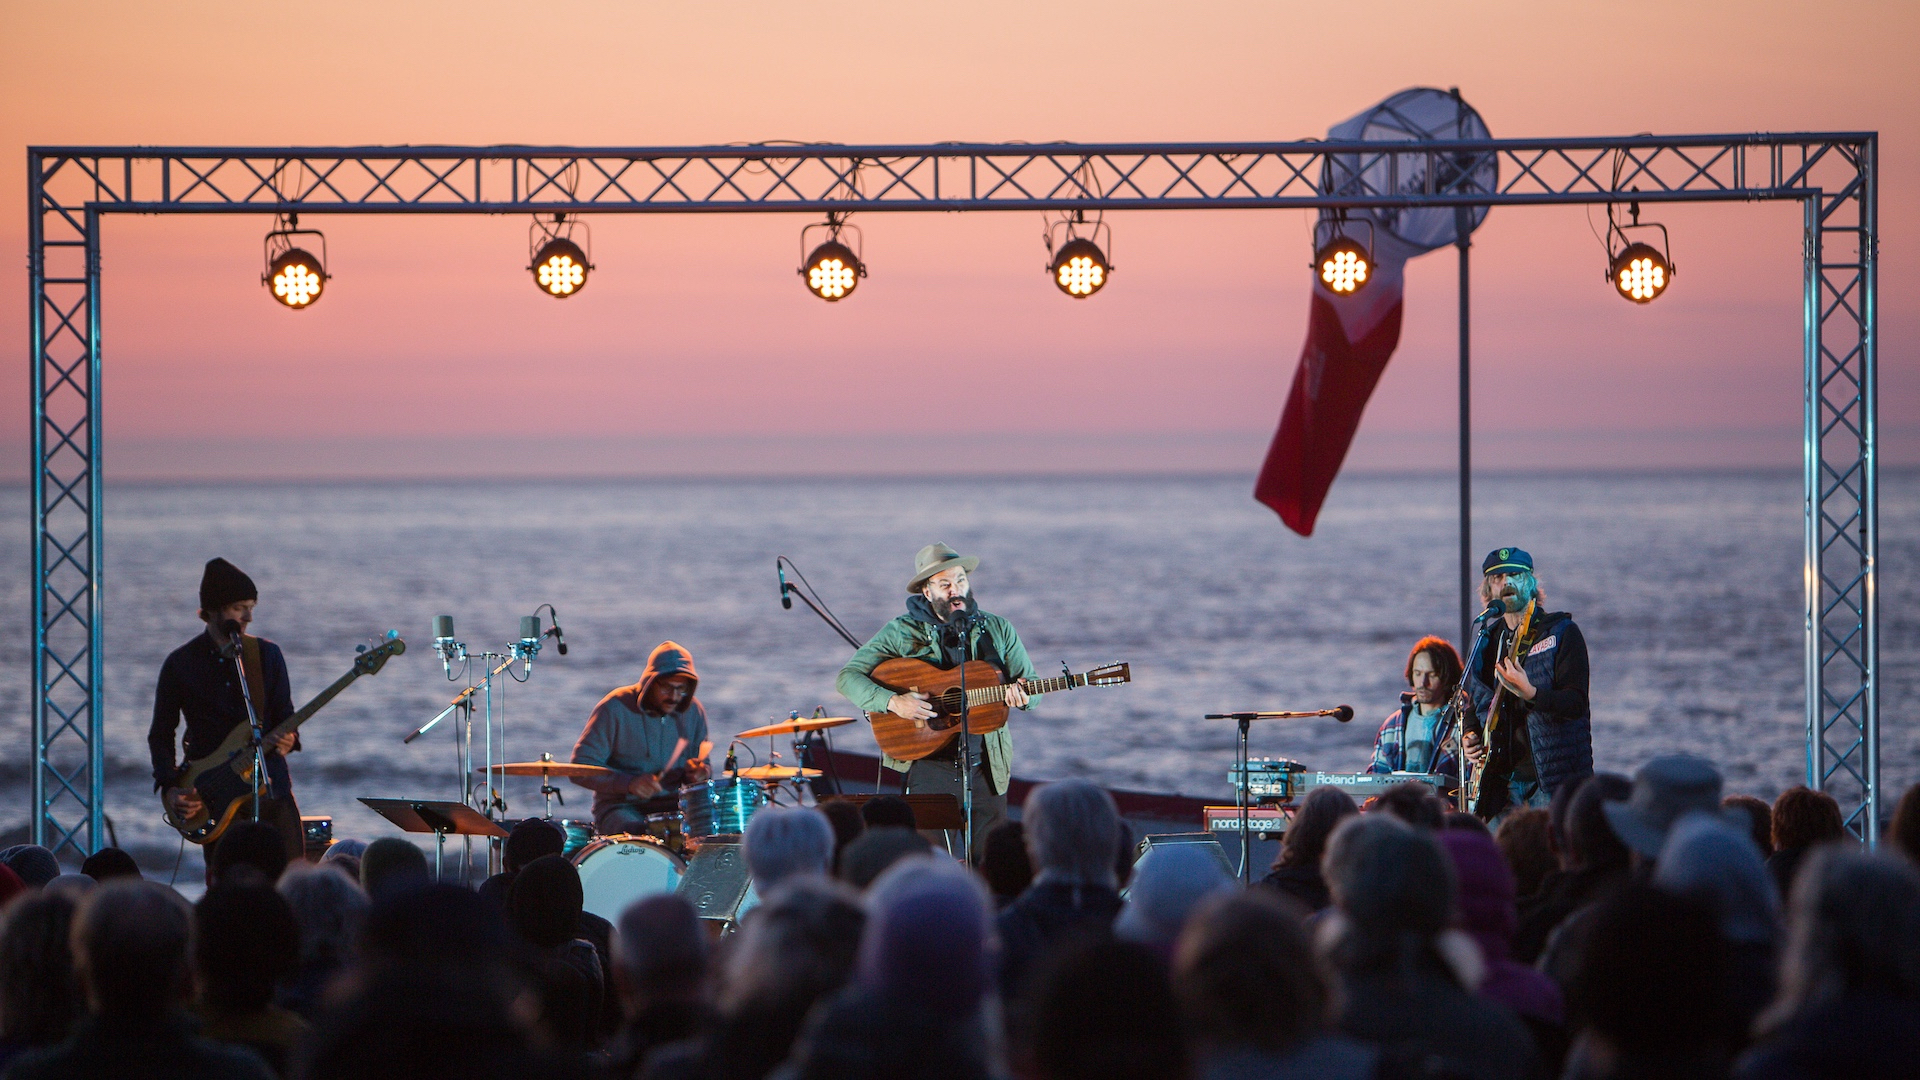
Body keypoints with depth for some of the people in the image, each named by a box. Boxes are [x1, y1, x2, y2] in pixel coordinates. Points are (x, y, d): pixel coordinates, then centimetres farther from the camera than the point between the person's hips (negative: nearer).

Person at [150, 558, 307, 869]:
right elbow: (160, 735, 8)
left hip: (271, 789, 2)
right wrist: (169, 787, -6)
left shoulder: (267, 654, 7)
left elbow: (285, 715, 11)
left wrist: (287, 739, -13)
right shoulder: (181, 664, 2)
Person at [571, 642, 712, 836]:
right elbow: (581, 769, -11)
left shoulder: (693, 712, 7)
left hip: (673, 805, 5)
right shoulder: (615, 709, -9)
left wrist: (696, 772, -8)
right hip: (621, 806, -4)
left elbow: (702, 762, 19)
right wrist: (628, 783, -25)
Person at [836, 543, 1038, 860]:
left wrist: (1020, 695, -14)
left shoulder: (998, 631, 8)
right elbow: (847, 677, -4)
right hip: (929, 763, -2)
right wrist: (892, 702, -20)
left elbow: (1031, 688, 10)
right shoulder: (903, 632, -1)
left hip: (986, 768, 2)